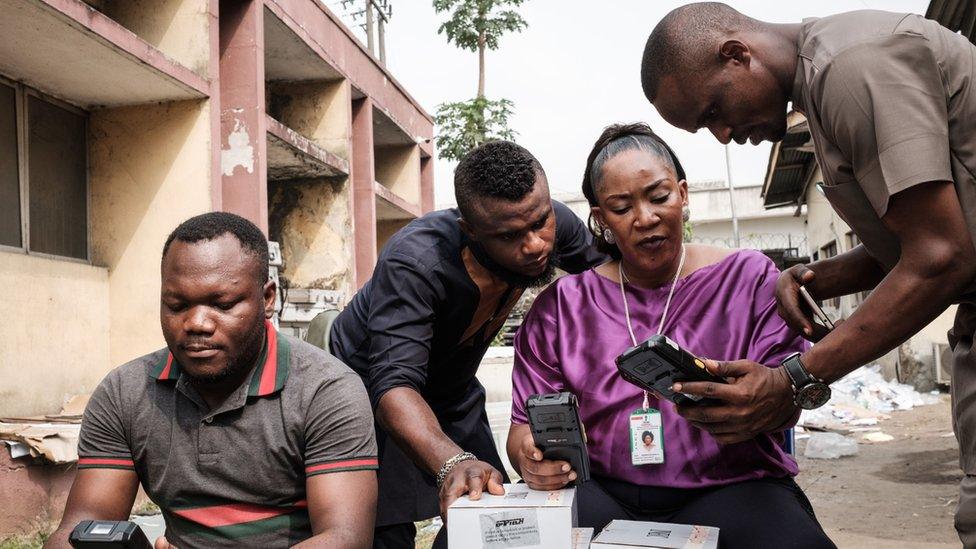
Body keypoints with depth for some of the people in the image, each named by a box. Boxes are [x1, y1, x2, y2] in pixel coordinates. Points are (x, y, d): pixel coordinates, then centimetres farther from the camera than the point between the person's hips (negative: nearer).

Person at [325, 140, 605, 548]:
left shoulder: (554, 225, -21)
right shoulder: (414, 263, -38)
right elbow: (394, 383, -45)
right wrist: (453, 462, -62)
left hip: (453, 387, 6)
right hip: (372, 393, -5)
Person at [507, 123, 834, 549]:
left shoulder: (750, 278, 8)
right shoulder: (559, 306, 11)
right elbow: (528, 422, 10)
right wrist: (531, 454, -16)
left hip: (731, 486, -1)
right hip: (600, 492, 2)